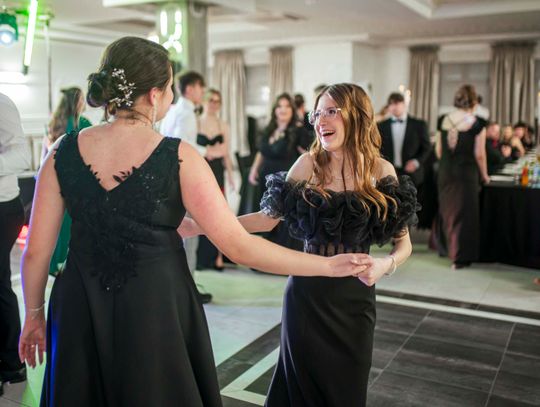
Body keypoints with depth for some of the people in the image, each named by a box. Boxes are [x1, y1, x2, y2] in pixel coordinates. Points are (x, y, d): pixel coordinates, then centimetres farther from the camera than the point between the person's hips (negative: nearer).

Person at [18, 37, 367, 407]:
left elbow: (36, 251, -2)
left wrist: (34, 314, 16)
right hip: (157, 309, -3)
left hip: (80, 311, 3)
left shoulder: (63, 152, -6)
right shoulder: (179, 158, -15)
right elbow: (238, 246, -16)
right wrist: (329, 266, -8)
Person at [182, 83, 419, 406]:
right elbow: (269, 217, -2)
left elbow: (404, 243, 0)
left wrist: (386, 264, -23)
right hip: (307, 291, 0)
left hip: (355, 295, 0)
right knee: (304, 380, 14)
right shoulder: (309, 163, -4)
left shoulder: (381, 171, -5)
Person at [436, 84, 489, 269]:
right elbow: (479, 154, -11)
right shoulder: (477, 124, -10)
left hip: (445, 173, 4)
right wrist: (484, 175, 3)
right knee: (464, 213, 4)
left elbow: (438, 150, 7)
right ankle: (460, 257, 9)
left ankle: (448, 247, 33)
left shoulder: (444, 120, 2)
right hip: (467, 173, -4)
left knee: (448, 211, 19)